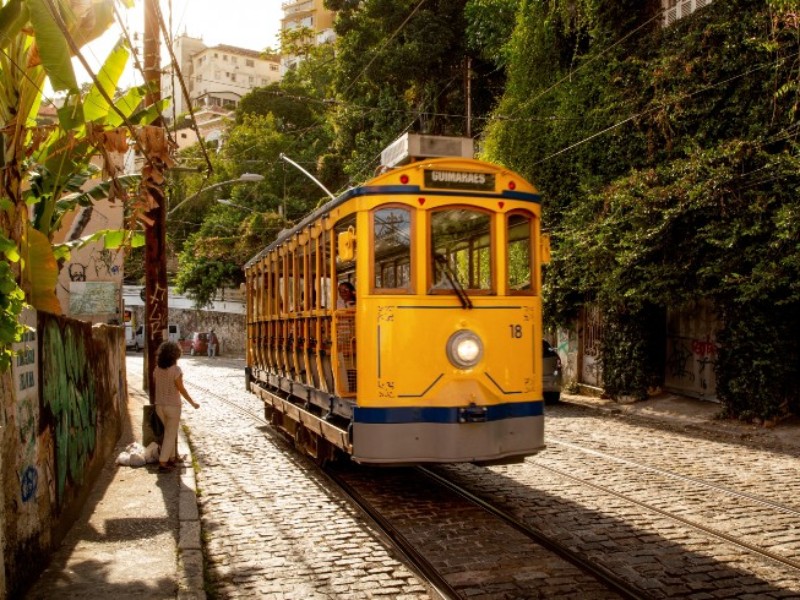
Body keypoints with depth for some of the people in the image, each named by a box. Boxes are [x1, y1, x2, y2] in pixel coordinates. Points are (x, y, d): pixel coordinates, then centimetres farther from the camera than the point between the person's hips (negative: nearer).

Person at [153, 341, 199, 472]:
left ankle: (172, 458, 29)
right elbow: (181, 389, -16)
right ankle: (162, 463, 0)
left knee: (170, 432, 22)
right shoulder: (176, 369, -17)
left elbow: (154, 384, 11)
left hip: (159, 405, 6)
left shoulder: (157, 369, 1)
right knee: (170, 435, 3)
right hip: (173, 406, -6)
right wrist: (192, 403, -5)